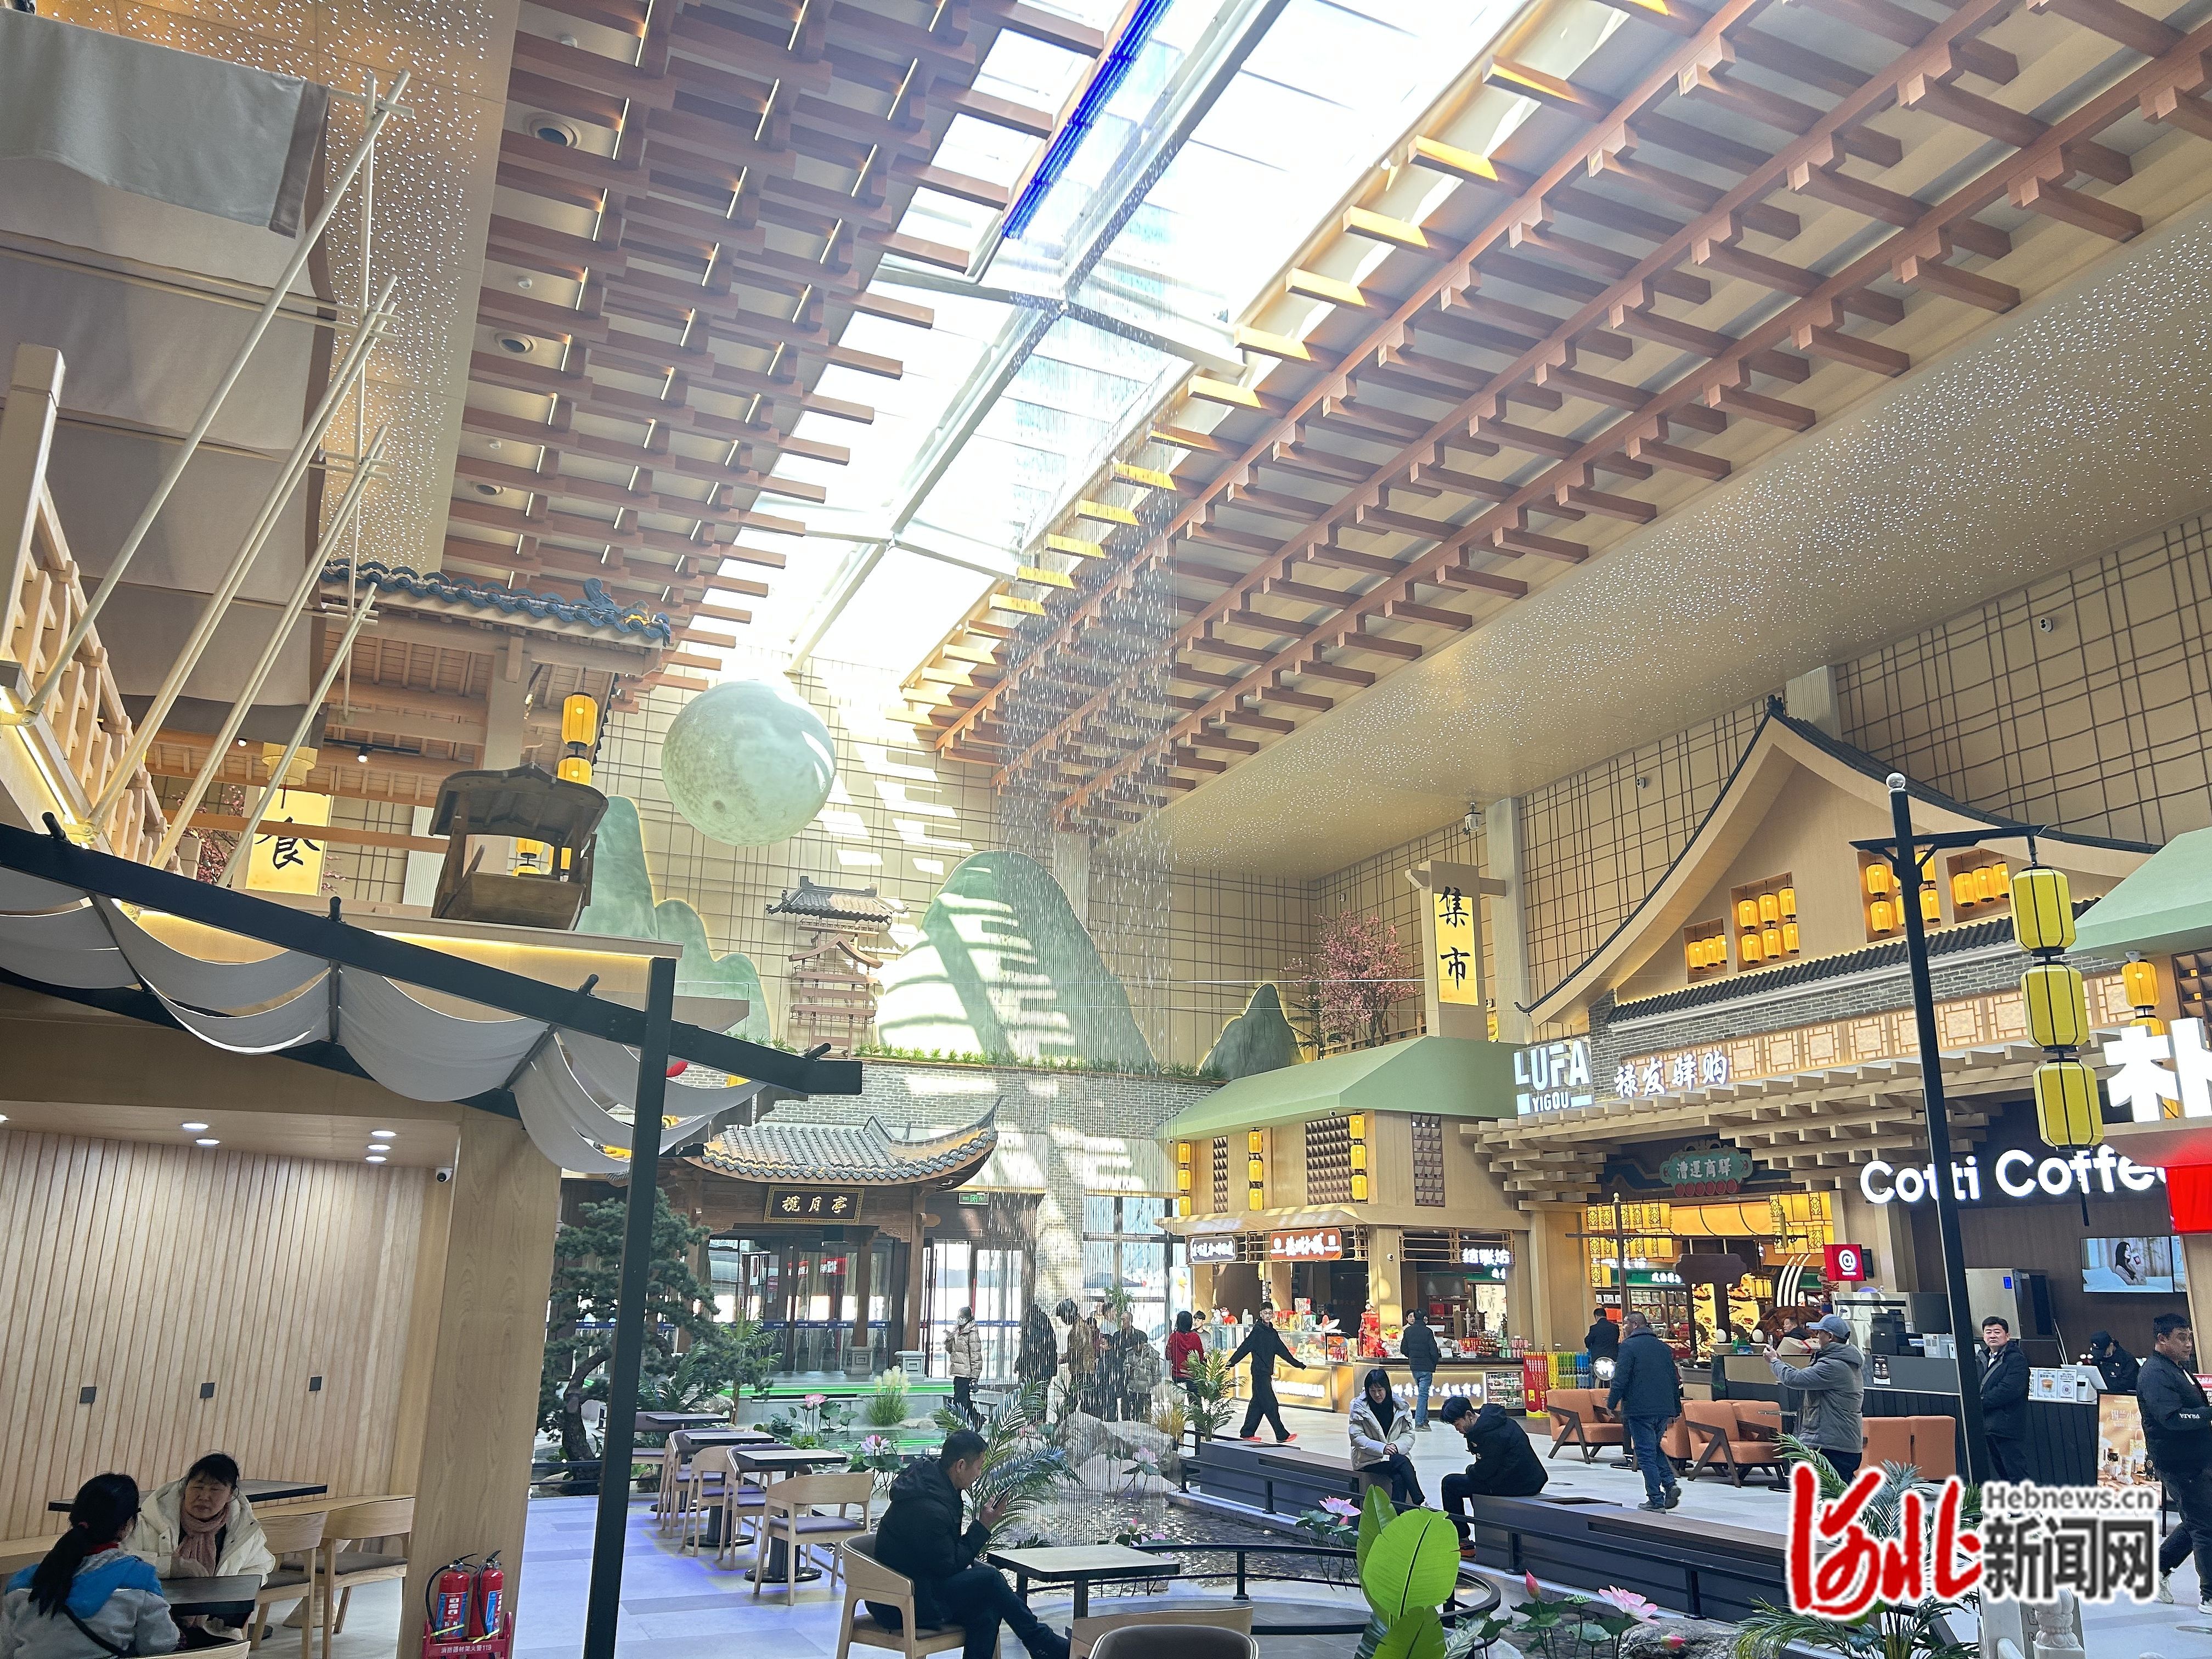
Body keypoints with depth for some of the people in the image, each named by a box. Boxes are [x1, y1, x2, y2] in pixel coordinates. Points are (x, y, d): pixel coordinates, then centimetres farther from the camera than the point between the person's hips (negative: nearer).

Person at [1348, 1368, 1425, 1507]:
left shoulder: (1399, 1406, 5)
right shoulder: (1359, 1407, -3)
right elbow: (1357, 1438, -8)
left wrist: (1396, 1446, -15)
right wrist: (1382, 1448, -20)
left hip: (1396, 1456, 3)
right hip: (1368, 1459, -3)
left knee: (1399, 1477, -32)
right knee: (1402, 1462, -30)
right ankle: (1421, 1503, -25)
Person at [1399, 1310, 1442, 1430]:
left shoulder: (1407, 1331, 3)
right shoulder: (1427, 1332, -14)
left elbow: (1403, 1349, 7)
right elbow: (1434, 1351, -13)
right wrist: (1434, 1363, 4)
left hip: (1414, 1367, 6)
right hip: (1426, 1367, -6)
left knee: (1422, 1393, 19)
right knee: (1423, 1394, -4)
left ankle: (1424, 1420, 22)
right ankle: (1419, 1423, -8)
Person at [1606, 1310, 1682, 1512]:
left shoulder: (1629, 1346, -8)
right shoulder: (1664, 1347, 13)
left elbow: (1621, 1379, -13)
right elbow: (1675, 1379, 18)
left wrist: (1611, 1403, -2)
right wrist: (1675, 1410, 24)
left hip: (1640, 1409, -7)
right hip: (1664, 1408, 7)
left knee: (1646, 1454, 0)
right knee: (1655, 1448, 21)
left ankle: (1656, 1499, -1)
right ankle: (1670, 1483, 2)